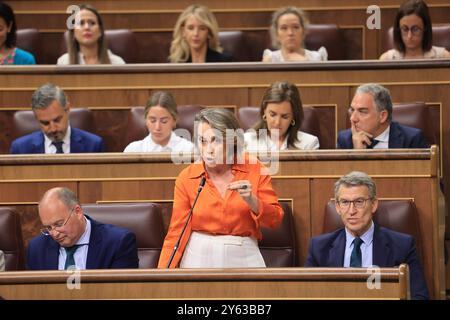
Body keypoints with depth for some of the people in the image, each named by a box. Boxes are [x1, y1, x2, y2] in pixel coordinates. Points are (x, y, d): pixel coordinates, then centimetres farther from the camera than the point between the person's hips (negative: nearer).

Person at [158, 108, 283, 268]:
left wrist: (251, 200, -20)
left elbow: (274, 220, -1)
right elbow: (177, 232, -3)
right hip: (199, 256, 0)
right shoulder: (186, 178, -4)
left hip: (243, 256, 0)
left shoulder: (254, 169, -4)